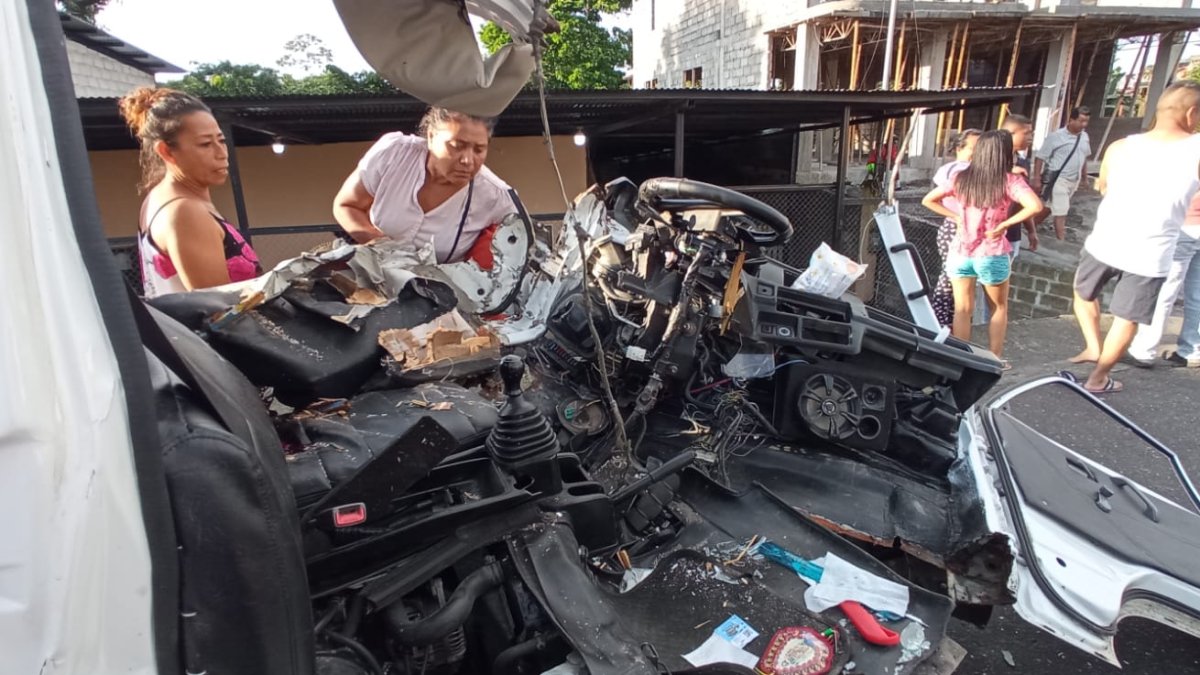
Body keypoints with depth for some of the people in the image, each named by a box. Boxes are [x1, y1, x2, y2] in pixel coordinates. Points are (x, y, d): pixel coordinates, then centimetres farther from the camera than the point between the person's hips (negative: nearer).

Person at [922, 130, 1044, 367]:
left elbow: (928, 200, 5)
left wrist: (955, 217, 5)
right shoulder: (1009, 181, -10)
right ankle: (995, 359, 25)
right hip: (992, 255, -2)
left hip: (960, 252, 2)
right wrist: (1004, 224, -14)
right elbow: (1035, 206, -24)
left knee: (962, 309, 9)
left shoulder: (961, 178, 0)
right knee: (999, 307, 19)